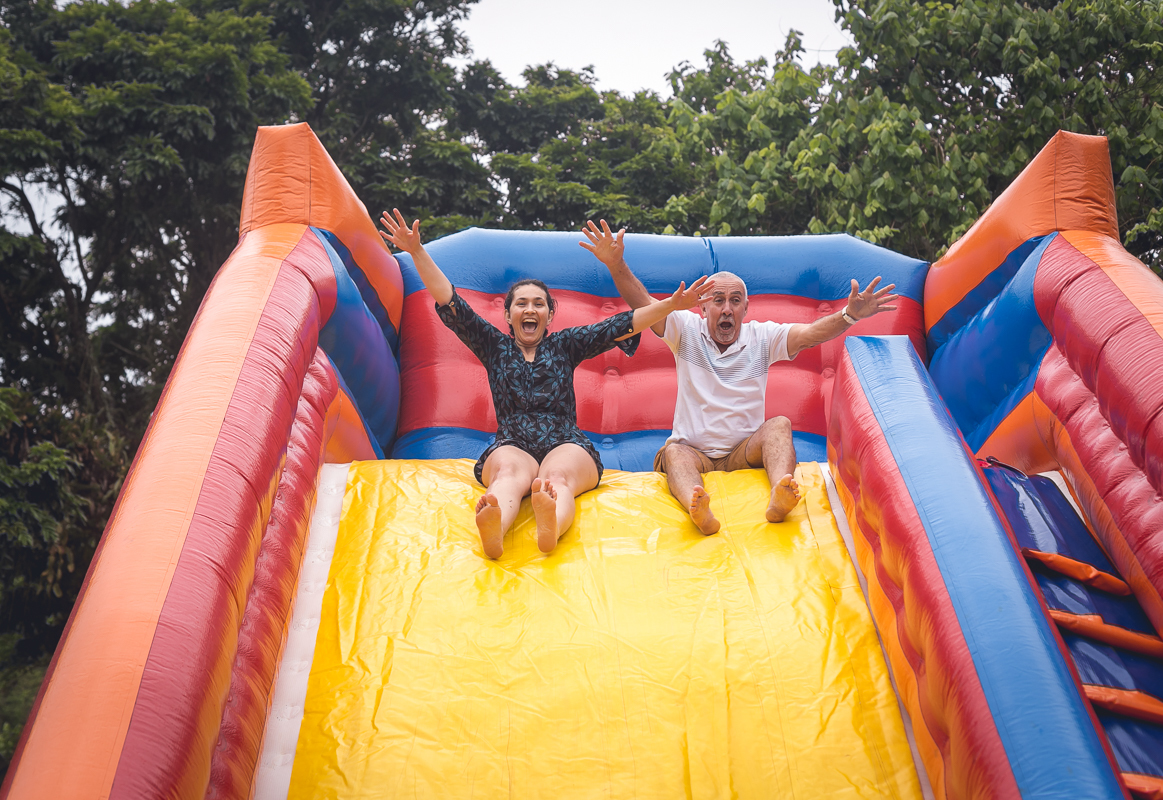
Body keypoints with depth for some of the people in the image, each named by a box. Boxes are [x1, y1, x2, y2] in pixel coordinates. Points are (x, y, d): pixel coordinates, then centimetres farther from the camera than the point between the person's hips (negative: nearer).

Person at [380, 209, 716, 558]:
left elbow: (621, 326, 11)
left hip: (567, 445, 1)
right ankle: (493, 532, -70)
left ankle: (551, 526, -71)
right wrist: (416, 251, 5)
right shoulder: (495, 347, 20)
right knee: (510, 473, -37)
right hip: (510, 446, 0)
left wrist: (671, 305, -1)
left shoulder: (564, 345, 21)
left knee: (558, 476, -36)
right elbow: (450, 304, 13)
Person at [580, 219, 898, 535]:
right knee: (674, 452, -32)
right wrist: (616, 264, -28)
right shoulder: (687, 330, 3)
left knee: (779, 425, -25)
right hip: (693, 452, -1)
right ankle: (698, 509, -63)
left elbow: (809, 334, -11)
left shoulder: (762, 337, 5)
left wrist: (849, 316, -30)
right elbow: (643, 305, -11)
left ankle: (778, 496, -53)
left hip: (745, 453, 1)